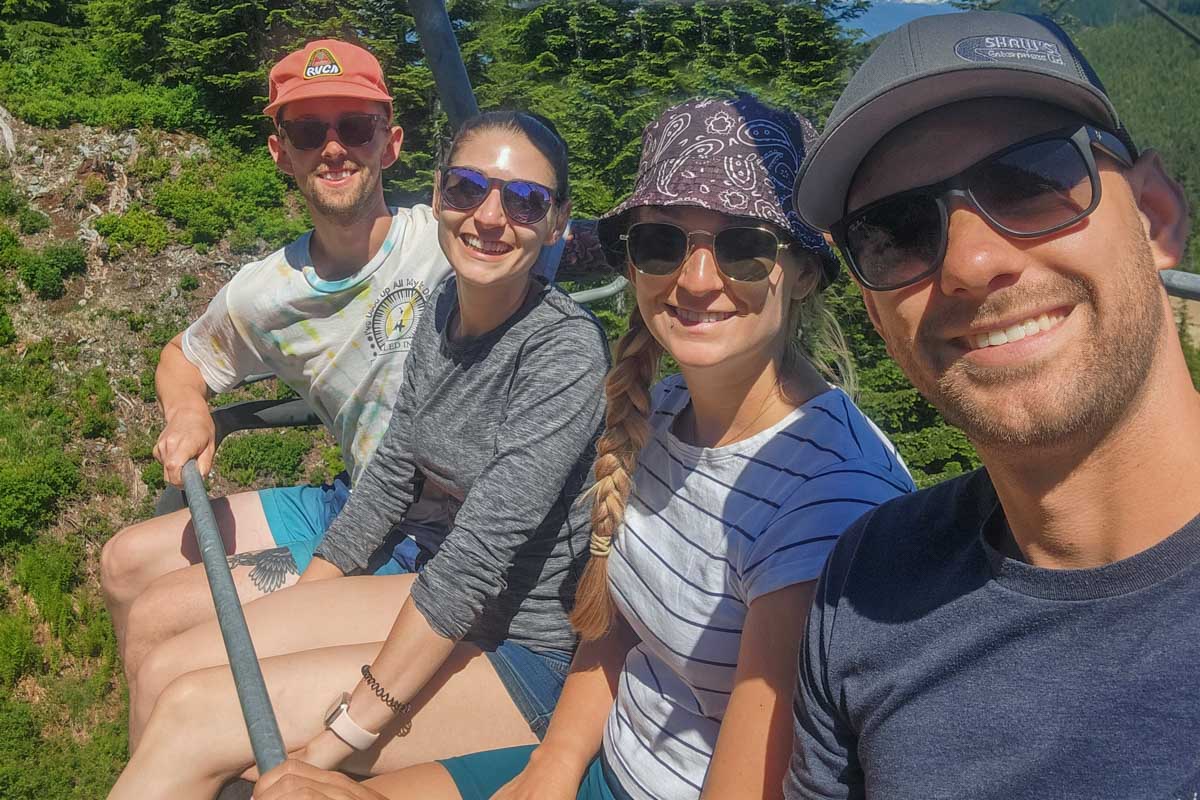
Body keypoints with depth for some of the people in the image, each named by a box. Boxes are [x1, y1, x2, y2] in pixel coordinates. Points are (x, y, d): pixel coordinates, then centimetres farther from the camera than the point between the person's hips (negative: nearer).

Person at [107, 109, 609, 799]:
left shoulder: (564, 349, -22)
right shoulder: (444, 309, 2)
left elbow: (479, 555, -25)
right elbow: (393, 473, 11)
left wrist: (340, 737, -21)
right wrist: (292, 615, 13)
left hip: (529, 650, -7)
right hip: (436, 596, 7)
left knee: (194, 714, -14)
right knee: (168, 669, 0)